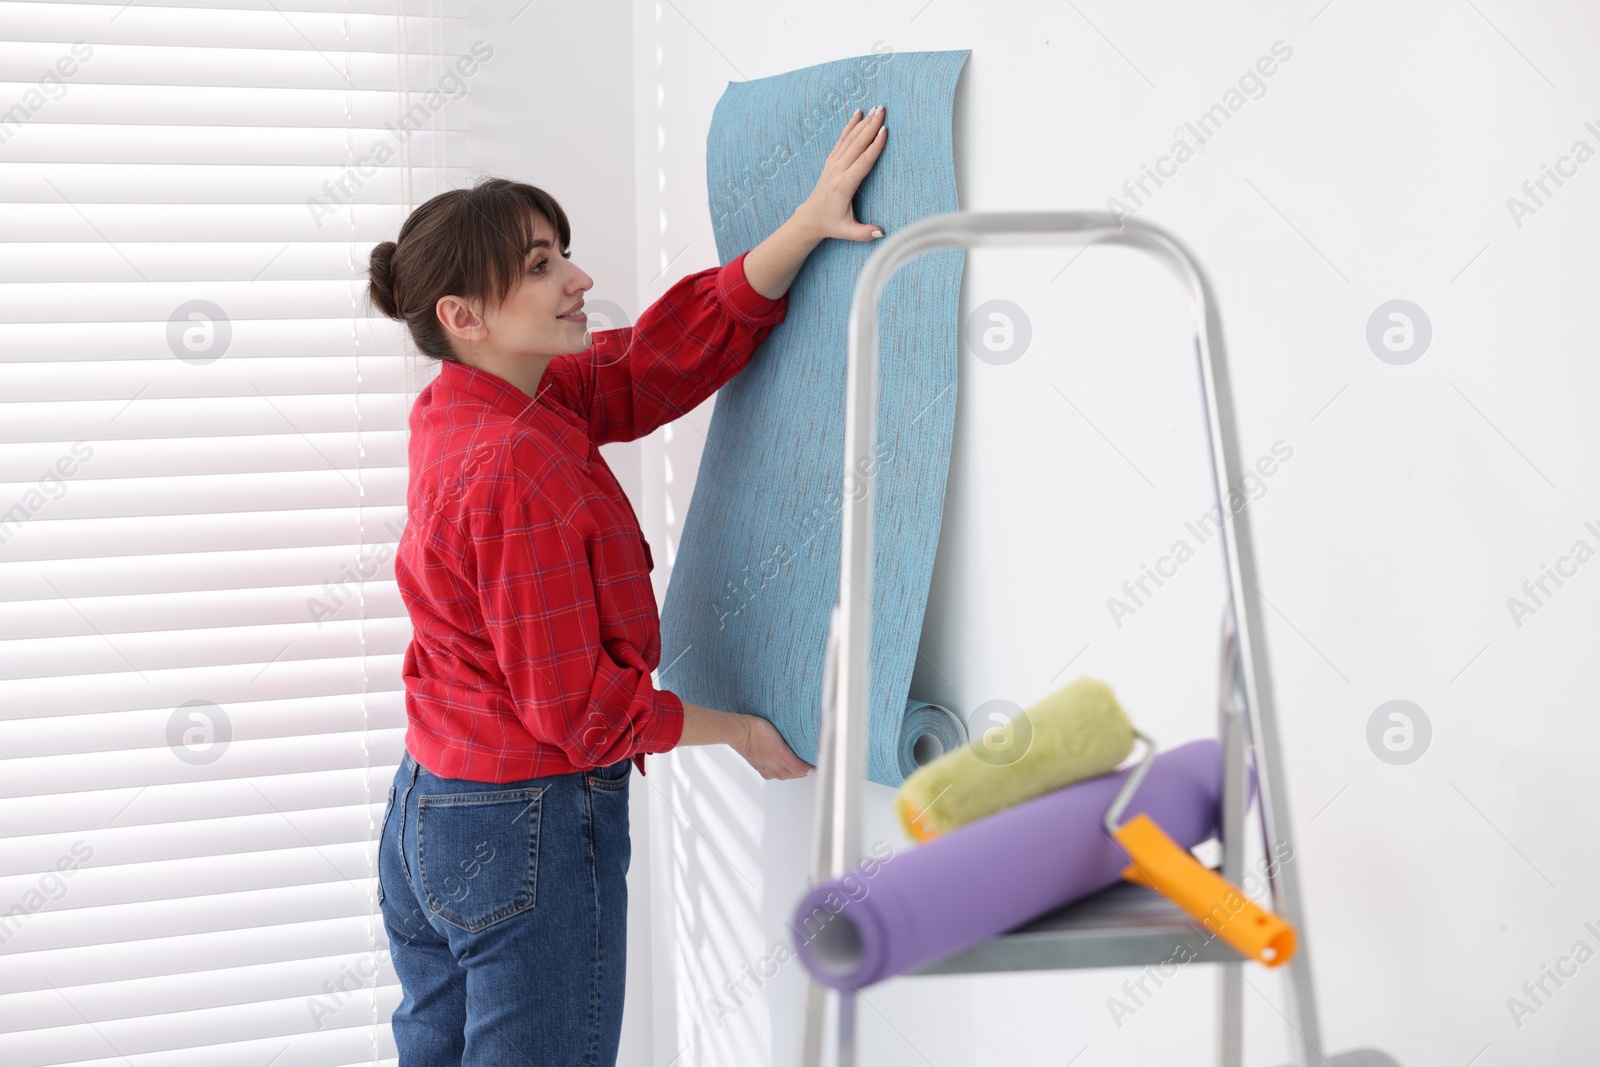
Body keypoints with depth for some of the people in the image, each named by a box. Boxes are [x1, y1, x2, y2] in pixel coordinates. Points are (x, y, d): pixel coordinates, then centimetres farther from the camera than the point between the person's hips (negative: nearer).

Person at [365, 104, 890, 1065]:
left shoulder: (459, 413, 4)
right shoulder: (520, 466, -23)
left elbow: (674, 351, 3)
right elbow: (579, 706, -20)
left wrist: (809, 223, -5)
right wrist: (739, 729, -5)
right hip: (531, 833, -9)